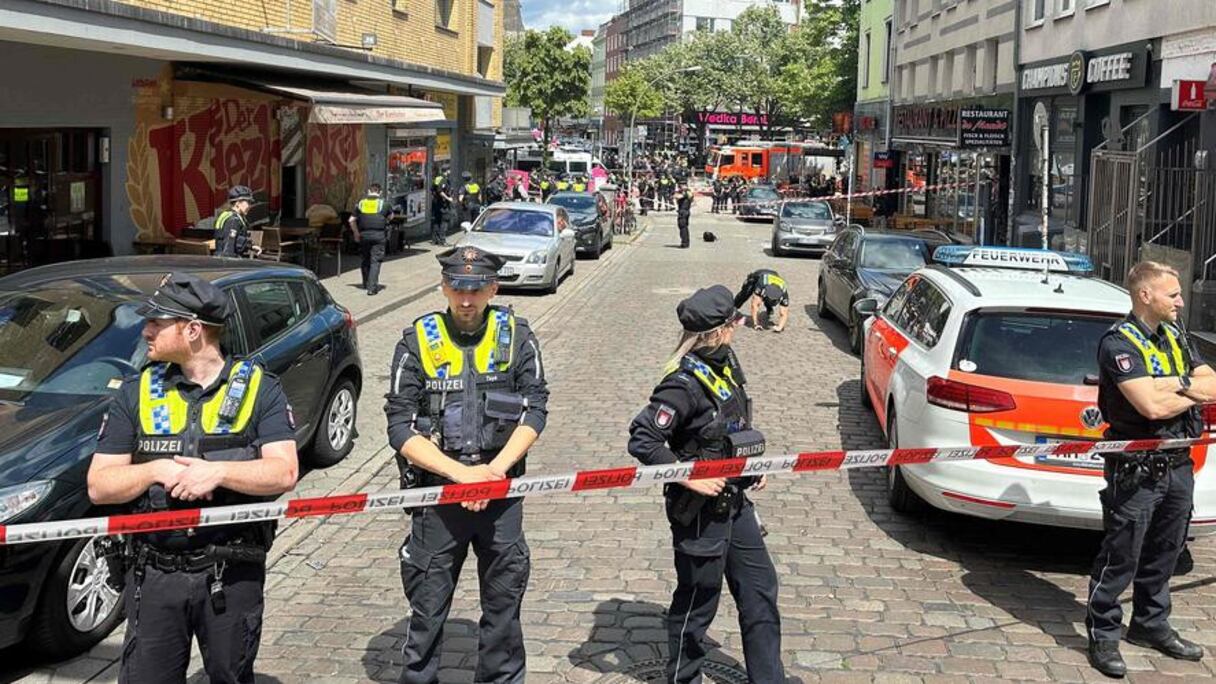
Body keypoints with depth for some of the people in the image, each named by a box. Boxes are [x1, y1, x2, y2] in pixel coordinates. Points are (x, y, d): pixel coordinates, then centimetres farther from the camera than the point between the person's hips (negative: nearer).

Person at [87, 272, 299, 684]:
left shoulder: (259, 390, -2)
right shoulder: (135, 394, 4)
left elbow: (285, 473, -11)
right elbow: (99, 486, 1)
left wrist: (219, 471, -24)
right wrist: (157, 470, -16)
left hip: (233, 575, -2)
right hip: (154, 576, 2)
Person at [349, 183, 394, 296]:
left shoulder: (360, 203, 7)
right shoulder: (384, 204, 1)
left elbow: (352, 220, 7)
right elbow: (390, 217, 17)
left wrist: (356, 234, 18)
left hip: (364, 235, 3)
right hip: (378, 235, -3)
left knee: (365, 260, 18)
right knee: (375, 261, -3)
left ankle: (366, 283, 31)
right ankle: (372, 287, -10)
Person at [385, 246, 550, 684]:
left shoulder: (516, 338, 1)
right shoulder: (417, 343, -3)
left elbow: (535, 411, -4)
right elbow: (400, 427, -8)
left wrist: (495, 470, -17)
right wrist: (462, 474, -19)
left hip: (502, 495, 1)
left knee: (504, 606, 14)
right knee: (427, 610, 8)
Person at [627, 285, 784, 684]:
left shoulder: (726, 362, 3)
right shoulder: (685, 384, -25)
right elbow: (641, 440, -27)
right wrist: (688, 477, -26)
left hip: (734, 501, 9)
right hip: (701, 510, -9)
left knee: (760, 588, 16)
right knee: (698, 599, 8)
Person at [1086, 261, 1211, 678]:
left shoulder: (1175, 337, 13)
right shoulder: (1119, 343, -14)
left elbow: (1212, 385, 6)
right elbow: (1152, 406, -25)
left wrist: (1179, 384, -13)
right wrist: (1196, 392, -8)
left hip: (1178, 466, 8)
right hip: (1136, 470, -8)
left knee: (1164, 553, 18)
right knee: (1120, 557, -1)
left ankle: (1151, 624, 33)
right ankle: (1103, 635, 10)